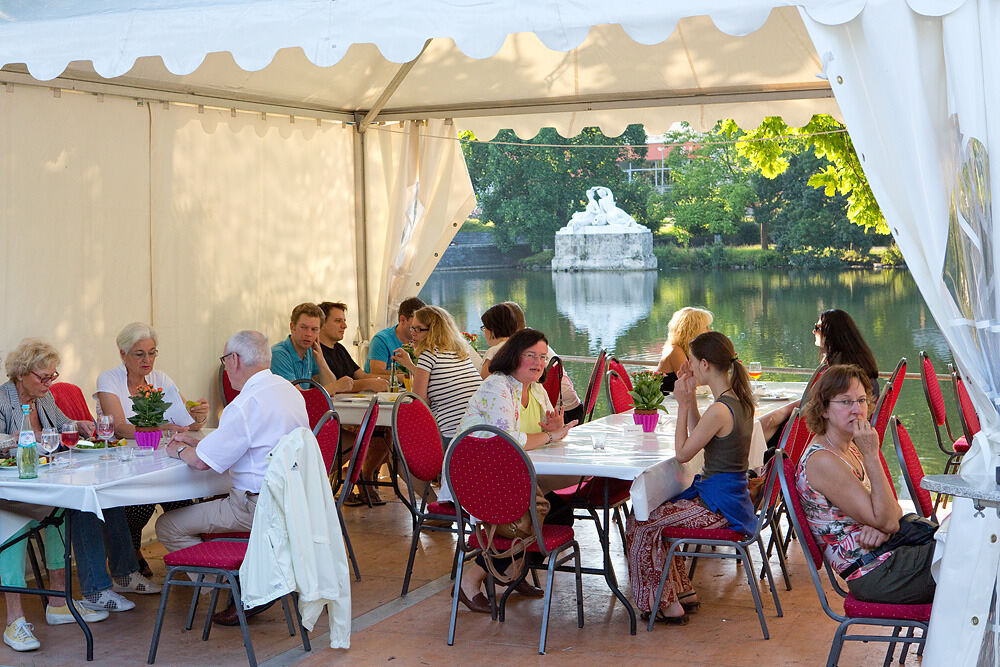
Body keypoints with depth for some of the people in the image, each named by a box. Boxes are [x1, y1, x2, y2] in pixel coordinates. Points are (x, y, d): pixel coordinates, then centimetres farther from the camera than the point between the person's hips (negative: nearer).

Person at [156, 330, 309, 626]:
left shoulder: (246, 404, -20)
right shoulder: (288, 389, 10)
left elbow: (202, 461, -16)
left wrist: (179, 451, 6)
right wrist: (198, 440, 21)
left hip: (256, 507, -10)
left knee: (168, 526, -4)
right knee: (207, 504, 30)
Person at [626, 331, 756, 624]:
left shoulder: (720, 410, -25)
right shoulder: (739, 399, 5)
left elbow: (683, 452, -14)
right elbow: (699, 436, 17)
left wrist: (683, 404, -9)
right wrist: (691, 396, 8)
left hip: (717, 506, -10)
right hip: (731, 497, 10)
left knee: (640, 526, -4)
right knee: (652, 514, 19)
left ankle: (667, 604, 7)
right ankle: (684, 592, 23)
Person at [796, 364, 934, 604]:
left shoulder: (850, 447, 11)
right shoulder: (822, 461, -20)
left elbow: (893, 510, 12)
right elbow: (885, 520, -21)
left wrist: (881, 525, -13)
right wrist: (871, 455, -23)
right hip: (876, 574, -9)